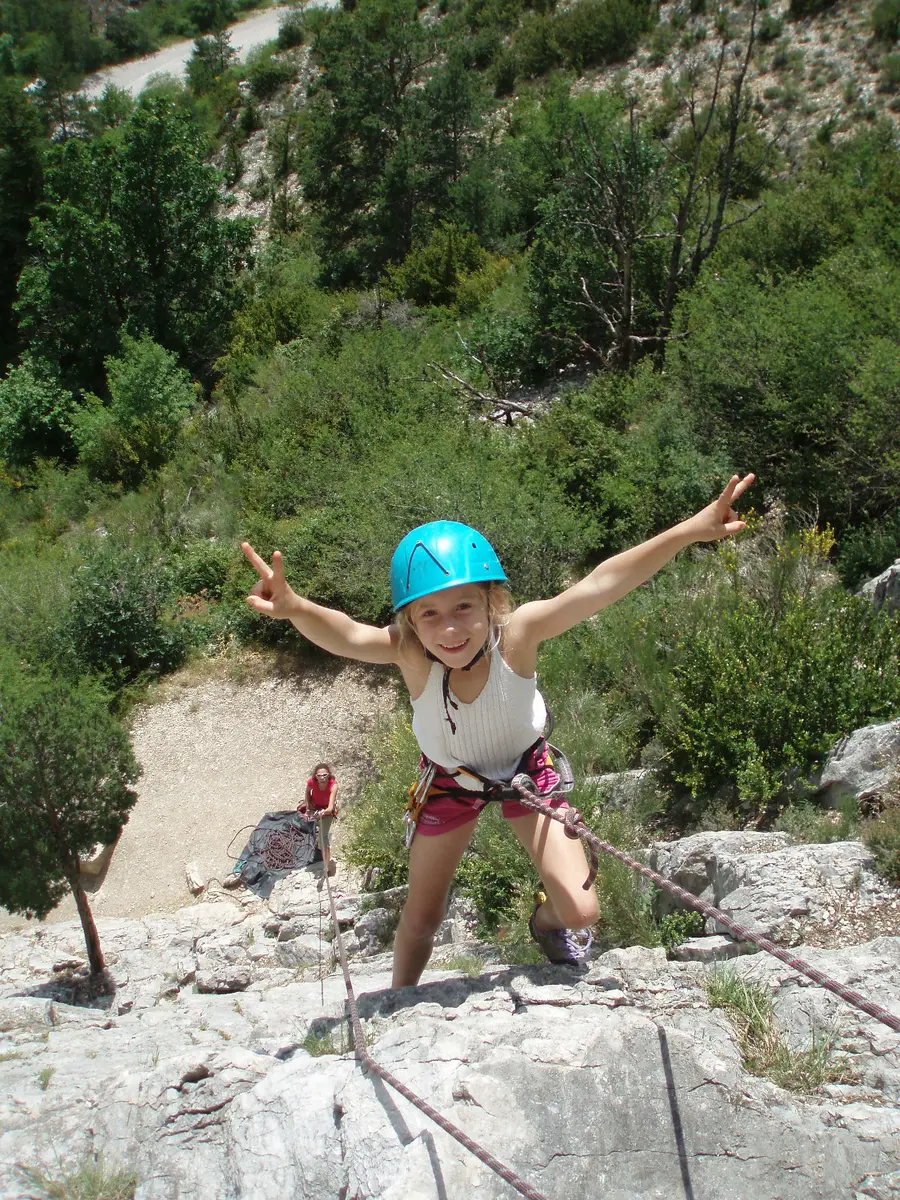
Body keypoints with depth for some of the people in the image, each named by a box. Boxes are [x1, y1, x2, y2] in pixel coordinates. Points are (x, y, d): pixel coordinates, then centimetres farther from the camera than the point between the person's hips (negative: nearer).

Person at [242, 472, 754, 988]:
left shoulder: (517, 634, -37)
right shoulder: (409, 654, -37)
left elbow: (600, 584, -48)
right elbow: (348, 635, -57)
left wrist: (690, 531, -57)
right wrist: (295, 608, -79)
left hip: (526, 768, 0)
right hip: (450, 779, 0)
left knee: (580, 911, -7)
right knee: (421, 918, 13)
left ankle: (546, 919, 32)